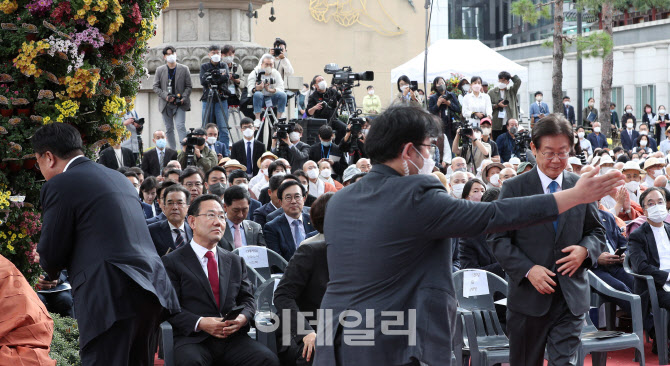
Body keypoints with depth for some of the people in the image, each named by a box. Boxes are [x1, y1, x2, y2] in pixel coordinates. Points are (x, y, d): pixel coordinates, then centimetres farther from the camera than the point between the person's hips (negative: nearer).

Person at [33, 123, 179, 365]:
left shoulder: (60, 185, -4)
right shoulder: (118, 179, 20)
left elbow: (51, 256, -2)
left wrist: (51, 267, 21)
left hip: (113, 297, -8)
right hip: (152, 290, 8)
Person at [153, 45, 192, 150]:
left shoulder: (184, 69, 4)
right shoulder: (160, 70, 7)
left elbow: (189, 86, 4)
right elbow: (155, 87, 4)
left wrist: (183, 98, -12)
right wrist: (165, 96, -11)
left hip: (180, 104, -2)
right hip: (166, 104, 2)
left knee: (180, 126, -15)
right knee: (169, 129, 6)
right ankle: (173, 151, 15)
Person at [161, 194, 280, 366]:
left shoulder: (236, 261, 22)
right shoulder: (172, 262, 6)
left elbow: (247, 299, 20)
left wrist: (243, 317, -5)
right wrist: (199, 323, -17)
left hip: (233, 338, 4)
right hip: (193, 339, -4)